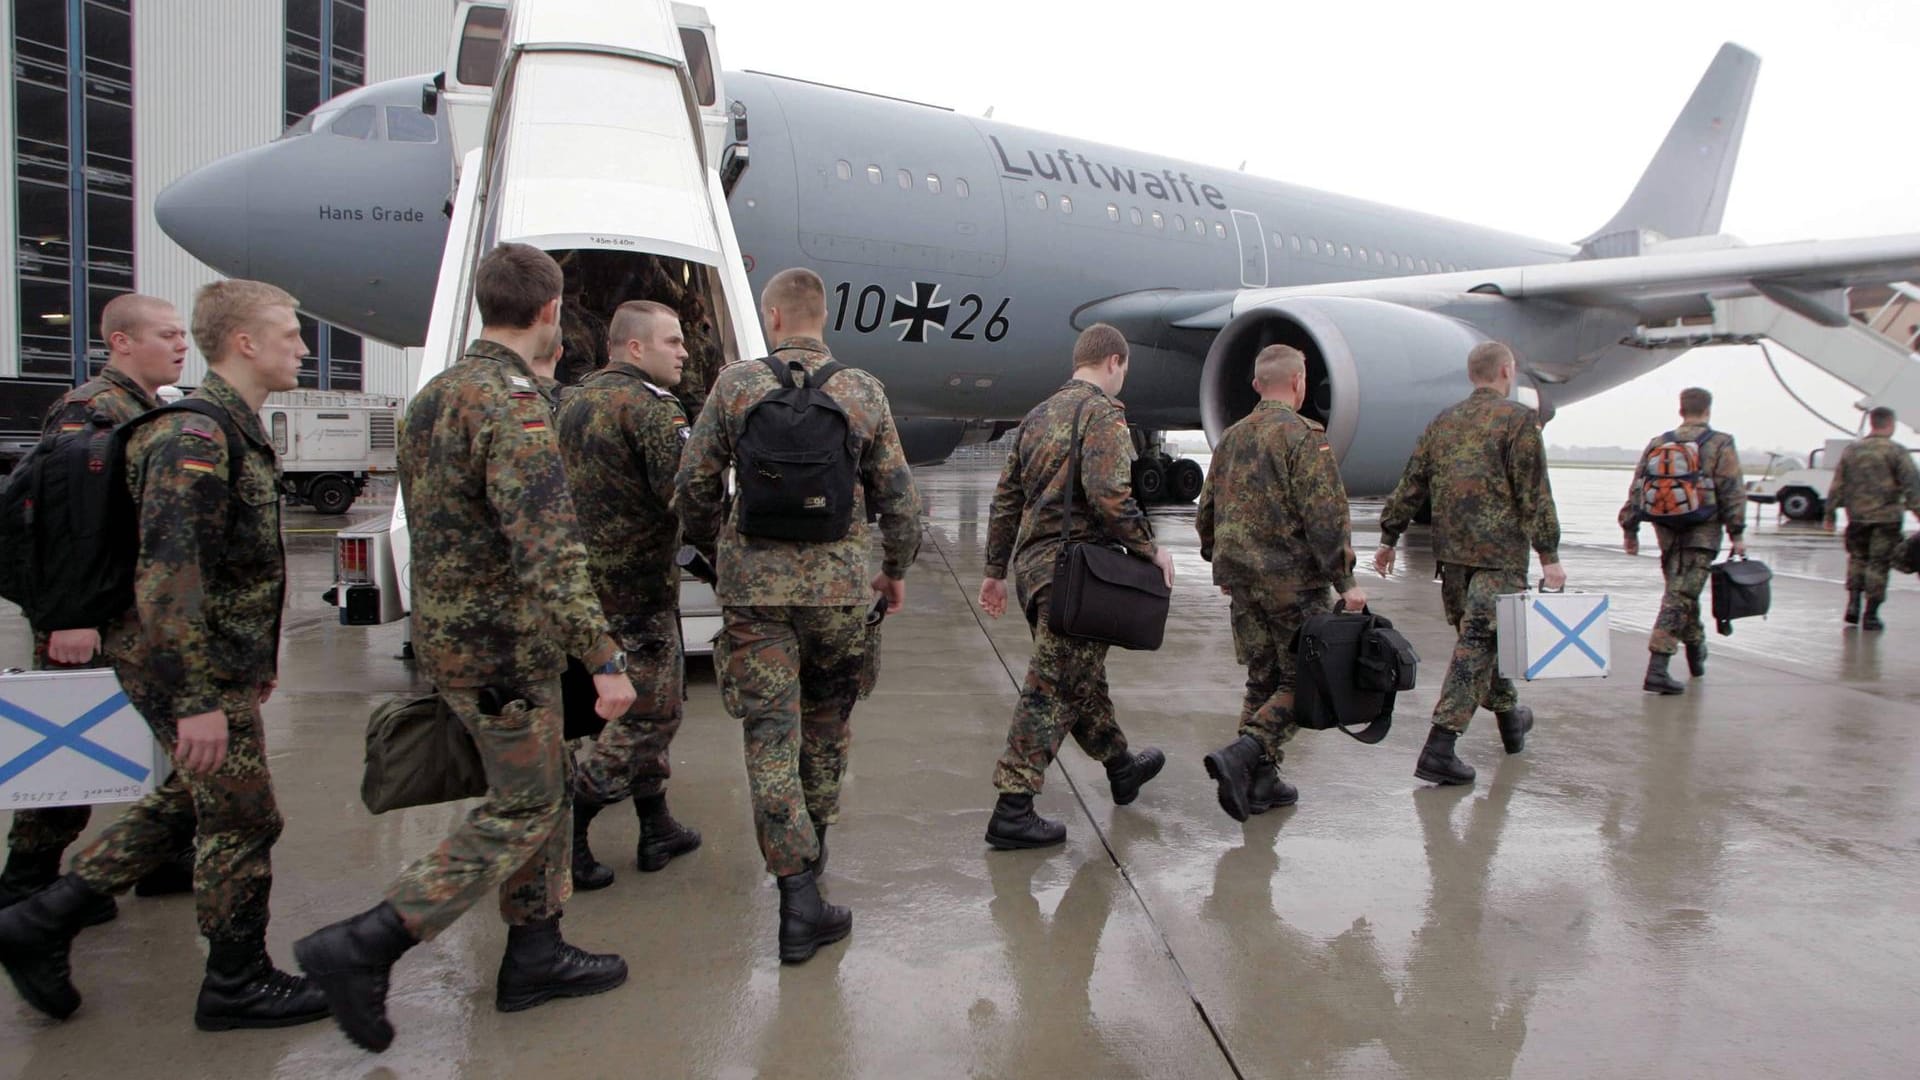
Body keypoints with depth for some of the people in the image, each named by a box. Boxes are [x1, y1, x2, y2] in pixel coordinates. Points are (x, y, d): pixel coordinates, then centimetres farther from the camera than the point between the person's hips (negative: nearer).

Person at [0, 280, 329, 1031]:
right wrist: (199, 701, -28)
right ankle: (238, 985, 18)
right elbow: (168, 575, -27)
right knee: (244, 820, 2)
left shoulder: (236, 430, 12)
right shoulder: (196, 436, -21)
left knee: (196, 802, 20)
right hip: (191, 667, -10)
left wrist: (258, 658, 24)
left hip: (220, 660, 10)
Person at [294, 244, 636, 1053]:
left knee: (546, 786, 17)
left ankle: (535, 956, 26)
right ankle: (364, 946, 1)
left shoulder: (434, 395, 10)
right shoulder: (513, 402, -20)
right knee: (521, 811, 1)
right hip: (505, 646, -9)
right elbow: (548, 549, -28)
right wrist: (603, 658, -28)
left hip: (447, 631, 9)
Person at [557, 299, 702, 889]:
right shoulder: (652, 408, -16)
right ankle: (566, 828, 1)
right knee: (650, 716, 1)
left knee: (645, 707, 18)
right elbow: (686, 496, -25)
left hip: (584, 580, 9)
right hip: (638, 589, -9)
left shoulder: (575, 402, 13)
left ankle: (658, 830, 25)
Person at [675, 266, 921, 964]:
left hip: (755, 584, -2)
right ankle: (813, 848, 36)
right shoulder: (864, 391, 2)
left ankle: (799, 895, -5)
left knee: (770, 736, 0)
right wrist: (896, 568, 19)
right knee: (827, 724, 20)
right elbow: (897, 495, 4)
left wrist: (712, 547, 21)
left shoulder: (736, 385, -2)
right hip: (838, 584, 2)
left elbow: (693, 485, 2)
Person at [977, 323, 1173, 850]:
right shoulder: (1103, 412, -9)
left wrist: (996, 571, 23)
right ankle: (1013, 811, -5)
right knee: (1054, 688, -6)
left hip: (1033, 565, 9)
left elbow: (1006, 498, 19)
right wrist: (1149, 548, -11)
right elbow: (1108, 494, -23)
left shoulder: (1038, 416, 17)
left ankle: (1122, 766, 41)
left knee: (1081, 676, 22)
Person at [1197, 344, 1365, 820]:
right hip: (1293, 580, -7)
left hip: (1242, 581, 7)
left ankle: (1261, 782, 17)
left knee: (1262, 679, 15)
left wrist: (1222, 564, 30)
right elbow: (1324, 516, -18)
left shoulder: (1231, 437, 11)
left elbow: (1207, 510, 18)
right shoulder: (1304, 437, -12)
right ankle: (1242, 755, -15)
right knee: (1302, 681, 1)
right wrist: (1345, 581, -14)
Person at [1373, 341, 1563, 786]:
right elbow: (1534, 494, -11)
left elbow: (1410, 486, 13)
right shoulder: (1518, 418, -5)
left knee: (1480, 635, 20)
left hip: (1451, 551, 7)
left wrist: (1388, 539, 19)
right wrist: (1549, 556, -9)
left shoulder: (1443, 420, 12)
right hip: (1499, 552, -6)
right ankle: (1439, 747, -15)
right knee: (1479, 640, -8)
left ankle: (1509, 716, 38)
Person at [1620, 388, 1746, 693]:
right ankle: (1657, 669, -15)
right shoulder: (1720, 445, -2)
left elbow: (1637, 489, 8)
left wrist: (1630, 530, 12)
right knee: (1680, 596, -9)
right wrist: (1737, 533, -5)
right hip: (1702, 532, -5)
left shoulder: (1657, 444, 10)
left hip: (1667, 531, 5)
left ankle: (1696, 652, 37)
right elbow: (1732, 492, -7)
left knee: (1682, 592, 21)